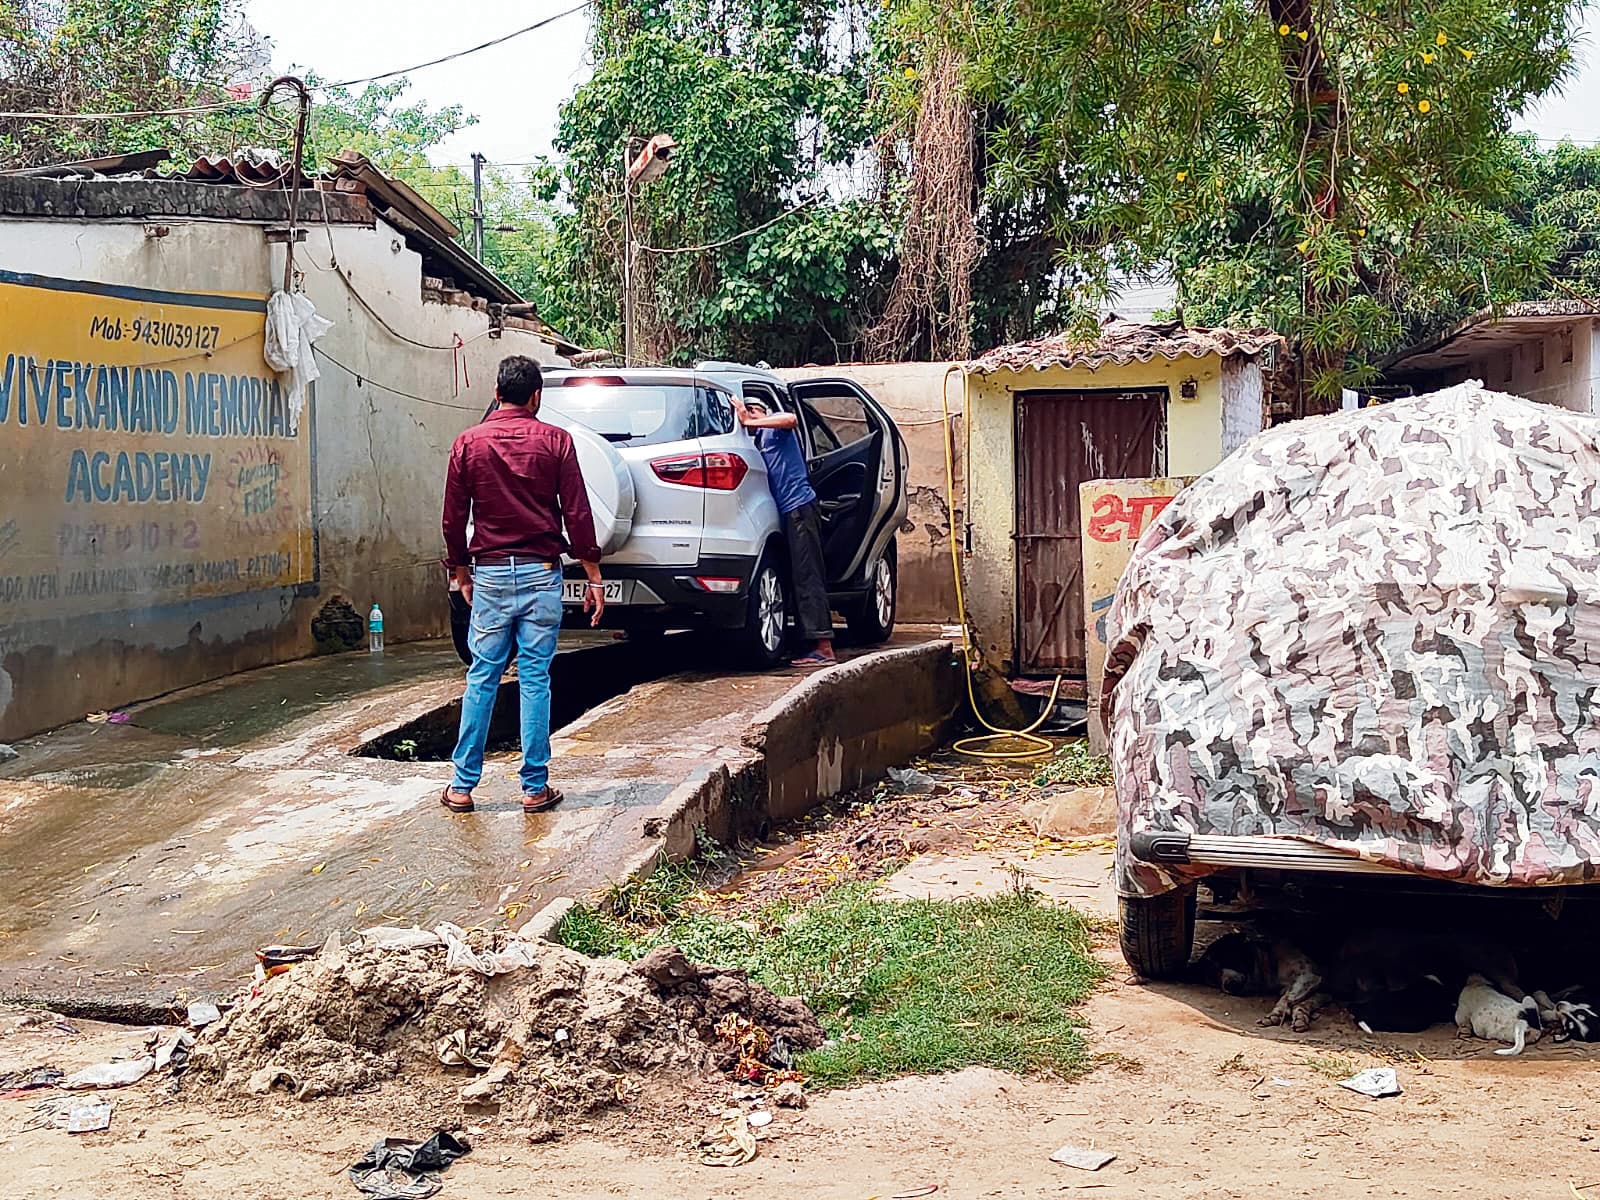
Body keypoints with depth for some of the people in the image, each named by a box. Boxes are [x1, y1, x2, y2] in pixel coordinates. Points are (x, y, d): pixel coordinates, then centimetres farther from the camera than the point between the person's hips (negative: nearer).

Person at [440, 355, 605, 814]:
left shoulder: (468, 443, 3)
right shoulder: (555, 441, -2)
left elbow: (453, 518, 5)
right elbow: (577, 514, -4)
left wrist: (461, 573, 17)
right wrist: (594, 578, 1)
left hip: (490, 574, 1)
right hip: (540, 574, -1)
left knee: (482, 678, 7)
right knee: (535, 680, 2)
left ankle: (462, 786, 8)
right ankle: (535, 788, 5)